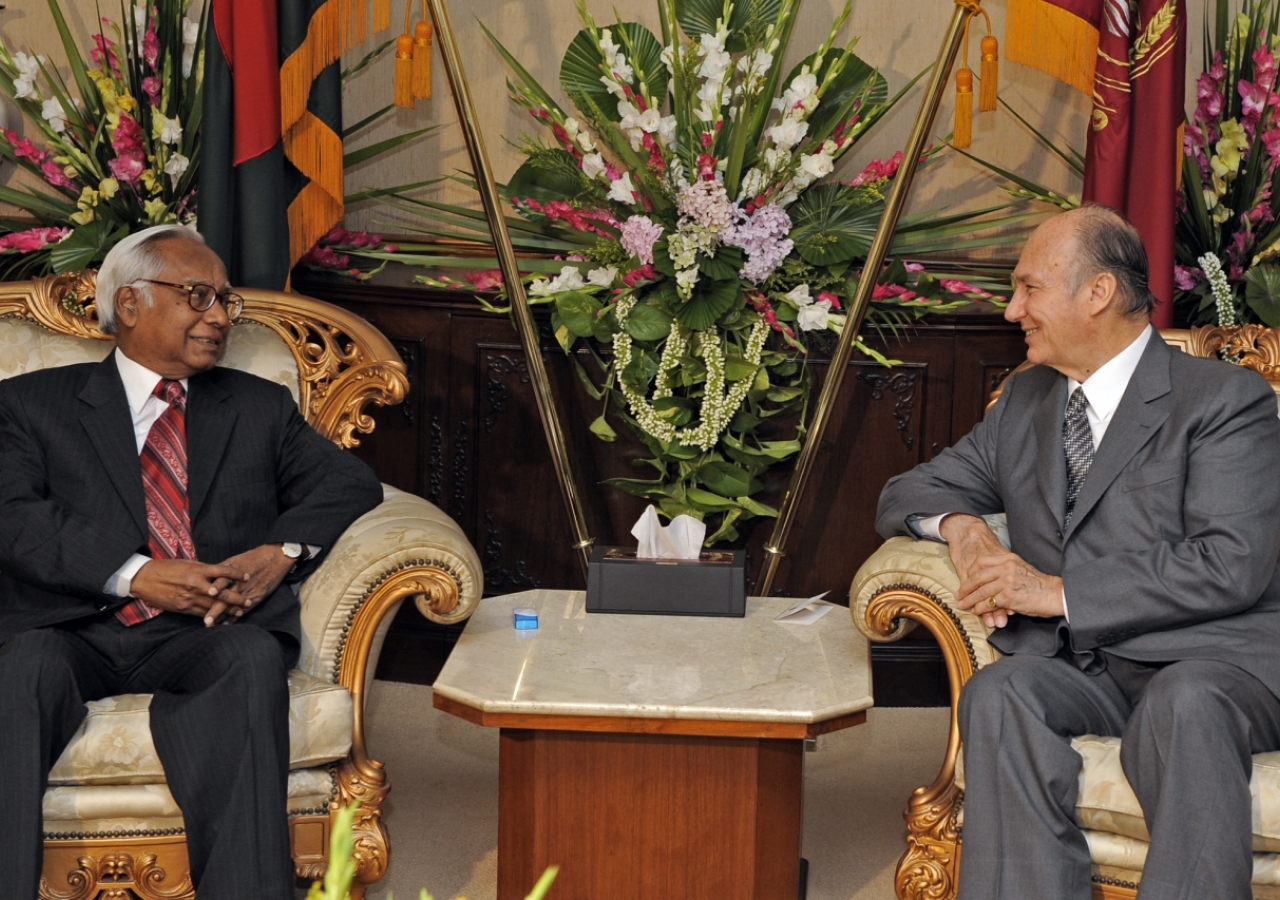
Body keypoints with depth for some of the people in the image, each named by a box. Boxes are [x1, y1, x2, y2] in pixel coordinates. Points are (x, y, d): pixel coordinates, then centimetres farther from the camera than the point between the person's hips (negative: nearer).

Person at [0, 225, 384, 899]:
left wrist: (282, 550, -6)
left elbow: (351, 483, 16)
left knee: (253, 655, -34)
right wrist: (135, 574, -14)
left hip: (206, 634, 1)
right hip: (75, 632, -1)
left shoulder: (259, 407, 26)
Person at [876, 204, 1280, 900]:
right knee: (999, 693, -30)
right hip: (1078, 668, 4)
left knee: (1185, 702, -39)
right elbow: (907, 494, 26)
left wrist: (1060, 592, -13)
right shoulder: (1023, 401, 21)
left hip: (1217, 662, -4)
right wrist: (957, 524, 0)